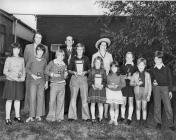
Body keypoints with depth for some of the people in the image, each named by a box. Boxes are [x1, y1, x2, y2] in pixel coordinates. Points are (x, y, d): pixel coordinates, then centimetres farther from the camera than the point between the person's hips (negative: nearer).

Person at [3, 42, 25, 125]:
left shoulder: (22, 59, 7)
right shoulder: (9, 59, -3)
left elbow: (24, 70, 13)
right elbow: (5, 71, -6)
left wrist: (23, 77, -6)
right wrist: (14, 77, -16)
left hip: (19, 82, 3)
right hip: (10, 81, -3)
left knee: (18, 99, 10)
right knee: (9, 100, 1)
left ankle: (17, 116, 22)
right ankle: (7, 118, 8)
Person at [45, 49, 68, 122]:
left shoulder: (64, 65, 9)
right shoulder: (52, 62, 1)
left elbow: (64, 76, 13)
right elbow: (46, 71, 2)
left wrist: (65, 74, -8)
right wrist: (53, 74, -11)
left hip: (62, 84, 3)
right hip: (54, 84, -3)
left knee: (61, 101, 4)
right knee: (52, 100, -3)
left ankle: (59, 116, 13)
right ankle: (51, 116, 9)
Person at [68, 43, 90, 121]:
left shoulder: (86, 59, 9)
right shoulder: (73, 59, 9)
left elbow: (89, 69, 10)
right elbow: (69, 70, 9)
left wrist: (85, 72, -9)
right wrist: (74, 72, -10)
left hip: (83, 78, 0)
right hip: (74, 78, 0)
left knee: (84, 97, -2)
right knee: (73, 97, -2)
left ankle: (86, 116, 6)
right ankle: (72, 116, 6)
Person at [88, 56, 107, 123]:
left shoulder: (103, 71, 5)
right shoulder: (92, 70, 4)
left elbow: (105, 80, 4)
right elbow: (89, 80, 3)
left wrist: (102, 85, -12)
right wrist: (92, 85, -12)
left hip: (101, 89, 0)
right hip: (93, 89, 0)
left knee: (100, 104, 4)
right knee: (93, 103, 3)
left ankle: (100, 117, 14)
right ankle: (93, 117, 12)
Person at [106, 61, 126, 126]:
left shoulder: (120, 76, -1)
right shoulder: (108, 75, 1)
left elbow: (124, 84, -4)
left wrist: (117, 86, -18)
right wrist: (108, 85, -15)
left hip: (117, 92, 0)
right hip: (110, 91, 1)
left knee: (116, 106, 1)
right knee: (111, 106, 5)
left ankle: (115, 120, 11)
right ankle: (112, 119, 16)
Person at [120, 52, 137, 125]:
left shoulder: (135, 67, 5)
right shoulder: (122, 66, 9)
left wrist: (131, 77, -12)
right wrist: (125, 77, -9)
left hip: (132, 86, -1)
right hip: (124, 85, 1)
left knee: (131, 102, 3)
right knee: (123, 102, 4)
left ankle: (129, 118, 10)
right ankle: (122, 116, 16)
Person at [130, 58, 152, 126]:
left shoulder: (147, 74, -1)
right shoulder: (135, 74, 0)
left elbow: (149, 85, 1)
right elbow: (131, 83, 5)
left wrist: (149, 95, -2)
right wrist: (136, 83, -15)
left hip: (145, 92, 0)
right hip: (137, 92, 0)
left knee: (144, 107, 8)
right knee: (138, 107, 8)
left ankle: (144, 121, 19)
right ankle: (138, 121, 18)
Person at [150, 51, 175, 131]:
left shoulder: (166, 68, 5)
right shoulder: (153, 69, 9)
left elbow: (170, 79, 5)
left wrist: (170, 90, 1)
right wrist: (153, 82, -6)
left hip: (165, 88, -1)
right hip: (156, 88, 1)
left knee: (168, 107, -5)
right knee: (157, 106, 4)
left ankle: (171, 124, 5)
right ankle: (158, 123, 14)